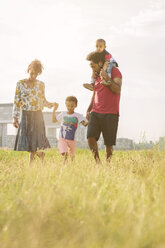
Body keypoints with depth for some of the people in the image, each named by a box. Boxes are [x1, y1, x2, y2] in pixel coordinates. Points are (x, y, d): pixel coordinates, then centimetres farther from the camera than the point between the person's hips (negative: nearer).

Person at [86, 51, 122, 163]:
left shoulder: (114, 71, 1)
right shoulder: (96, 76, 18)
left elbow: (117, 90, -12)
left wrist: (107, 78, -20)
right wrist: (88, 110, 20)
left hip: (110, 114, -4)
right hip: (95, 113, 5)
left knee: (109, 143, -2)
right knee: (91, 136, -15)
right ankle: (97, 162, -5)